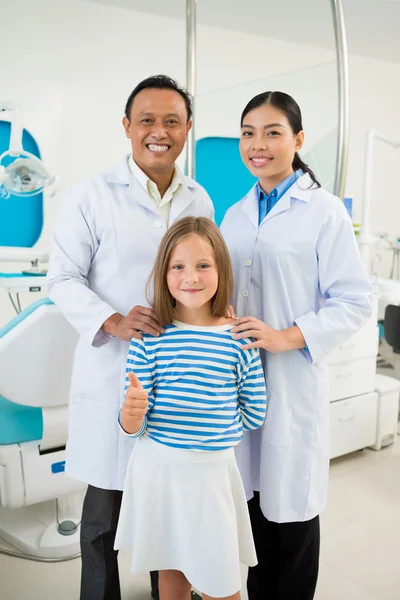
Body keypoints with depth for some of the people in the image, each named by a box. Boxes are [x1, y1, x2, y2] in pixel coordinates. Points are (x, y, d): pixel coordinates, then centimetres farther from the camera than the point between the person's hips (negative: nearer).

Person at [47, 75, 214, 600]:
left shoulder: (200, 201, 8)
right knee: (105, 506, 11)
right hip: (113, 375, -3)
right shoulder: (92, 196, -5)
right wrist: (114, 322, -20)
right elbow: (63, 279, -4)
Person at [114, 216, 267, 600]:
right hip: (157, 468, 1)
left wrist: (208, 423, 4)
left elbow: (253, 414, 3)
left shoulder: (238, 337, -7)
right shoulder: (149, 336, -9)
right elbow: (132, 427, -9)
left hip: (214, 472, 0)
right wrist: (132, 413, -29)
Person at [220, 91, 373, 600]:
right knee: (251, 495, 16)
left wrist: (287, 337, -20)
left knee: (290, 502, 9)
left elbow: (355, 301, -10)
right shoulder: (235, 215, 11)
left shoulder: (324, 211, -6)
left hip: (292, 377, -4)